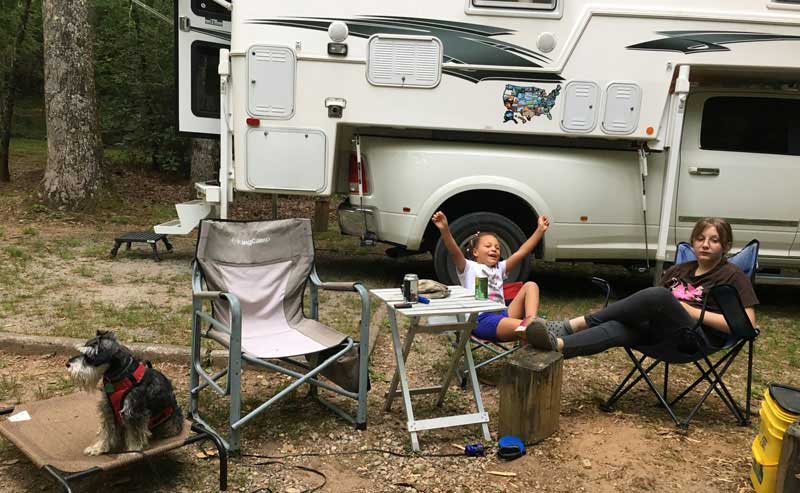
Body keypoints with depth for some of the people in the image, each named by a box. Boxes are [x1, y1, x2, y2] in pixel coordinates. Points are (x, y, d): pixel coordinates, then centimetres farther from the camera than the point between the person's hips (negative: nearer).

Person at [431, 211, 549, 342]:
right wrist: (444, 230, -27)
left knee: (530, 285, -9)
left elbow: (521, 252, 19)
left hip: (502, 315, 7)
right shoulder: (469, 267, 11)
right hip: (481, 319, -7)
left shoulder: (499, 268, 28)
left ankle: (531, 321, -31)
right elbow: (454, 252, -8)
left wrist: (540, 230, 10)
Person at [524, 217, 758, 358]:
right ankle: (556, 344, -54)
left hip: (699, 337, -5)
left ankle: (573, 325, -31)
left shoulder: (733, 275, 7)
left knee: (658, 295, -34)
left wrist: (691, 310, -7)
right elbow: (652, 303, 23)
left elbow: (747, 324, -5)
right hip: (661, 330, 5)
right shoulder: (679, 270, 25)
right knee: (617, 328, -30)